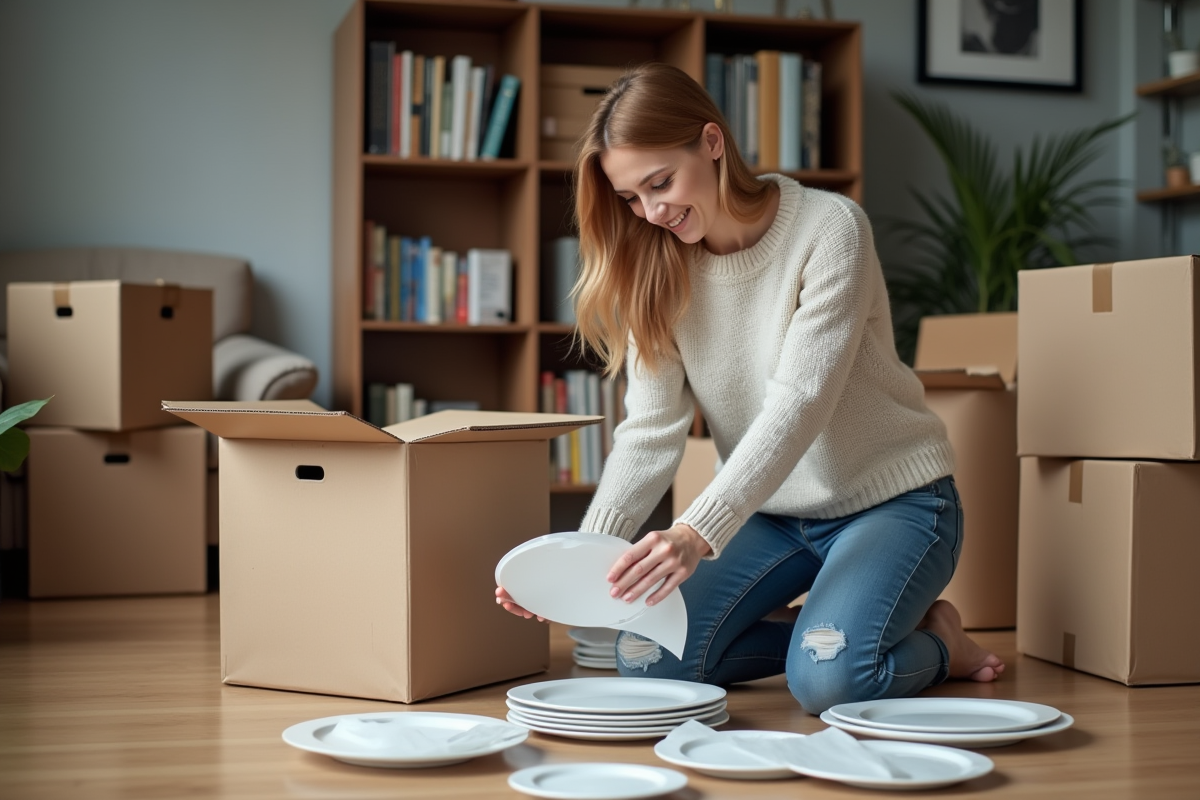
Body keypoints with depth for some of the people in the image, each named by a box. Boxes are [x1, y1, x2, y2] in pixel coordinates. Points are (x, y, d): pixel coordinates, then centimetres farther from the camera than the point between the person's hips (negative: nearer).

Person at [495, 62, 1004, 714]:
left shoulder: (829, 229, -20)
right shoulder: (659, 271, -4)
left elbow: (798, 404, -29)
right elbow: (650, 431, -10)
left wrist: (698, 533, -41)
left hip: (890, 499, -5)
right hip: (772, 511, 5)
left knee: (828, 677, -28)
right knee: (645, 660, -13)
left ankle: (934, 643, 5)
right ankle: (838, 633, 7)